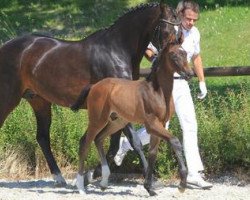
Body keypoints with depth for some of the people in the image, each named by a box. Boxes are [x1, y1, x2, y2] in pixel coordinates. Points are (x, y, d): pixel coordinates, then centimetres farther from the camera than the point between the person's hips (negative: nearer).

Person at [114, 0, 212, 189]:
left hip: (181, 84, 6)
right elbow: (146, 49, -5)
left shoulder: (194, 33, 8)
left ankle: (194, 173, 0)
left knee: (190, 126, -1)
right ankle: (125, 144, 18)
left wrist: (202, 82, 20)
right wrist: (155, 59, -25)